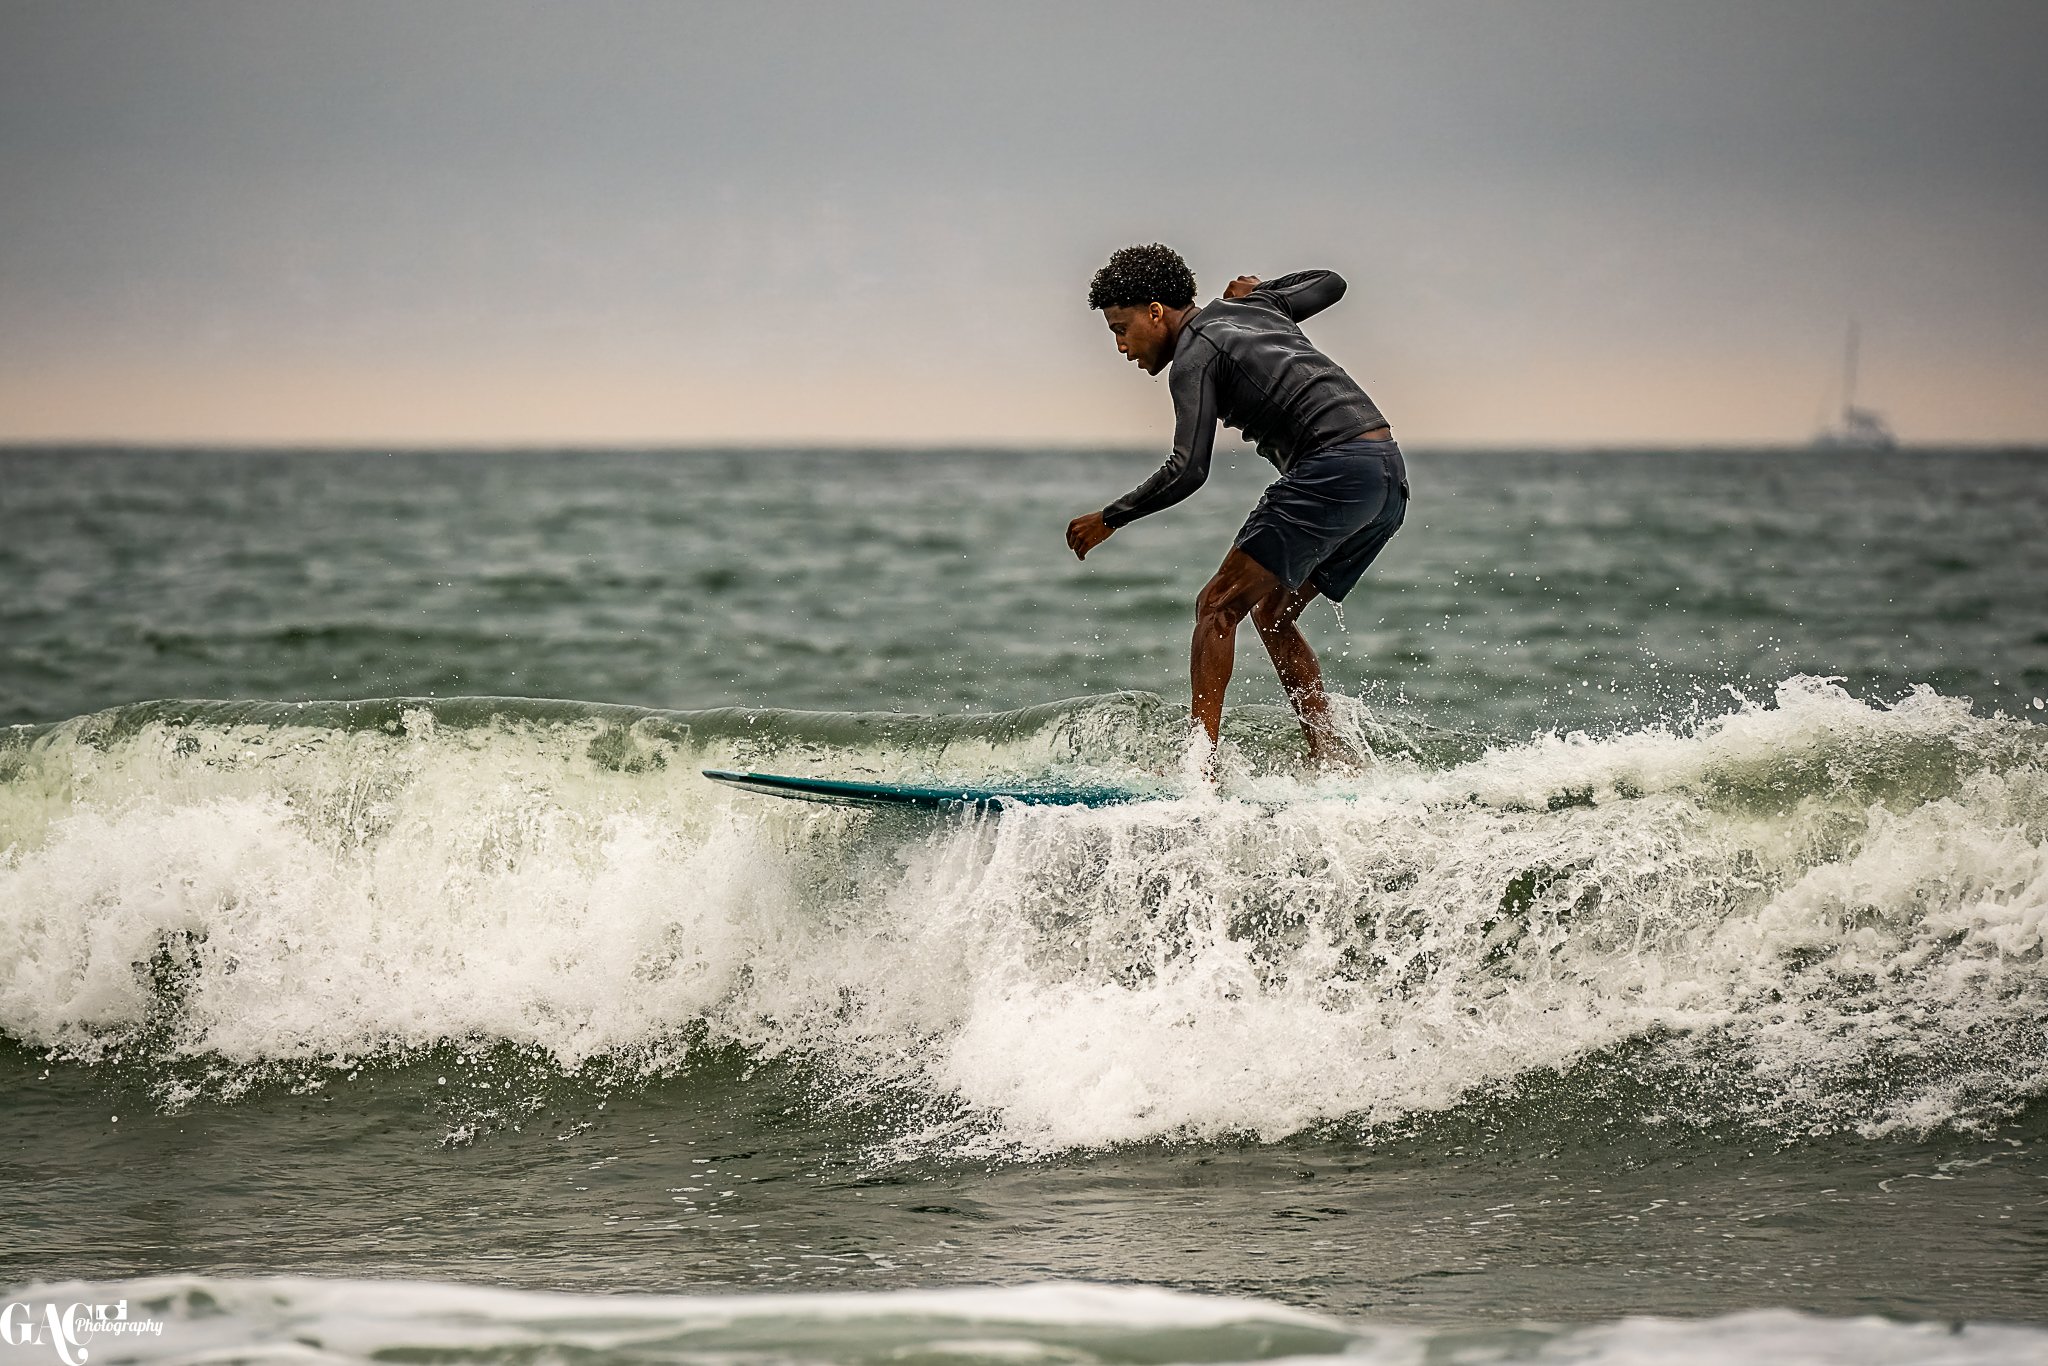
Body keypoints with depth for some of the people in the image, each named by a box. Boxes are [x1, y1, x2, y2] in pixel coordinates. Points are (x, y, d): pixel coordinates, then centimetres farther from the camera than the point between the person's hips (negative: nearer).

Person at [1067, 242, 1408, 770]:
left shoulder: (1195, 355, -4)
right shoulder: (1252, 307, 21)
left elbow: (1188, 471, -13)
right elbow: (1331, 283, 36)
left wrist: (1109, 519, -3)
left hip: (1334, 467, -9)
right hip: (1388, 474, 9)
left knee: (1219, 607, -6)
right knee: (1272, 612, 19)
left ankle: (1200, 761, -17)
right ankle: (1331, 760, 13)